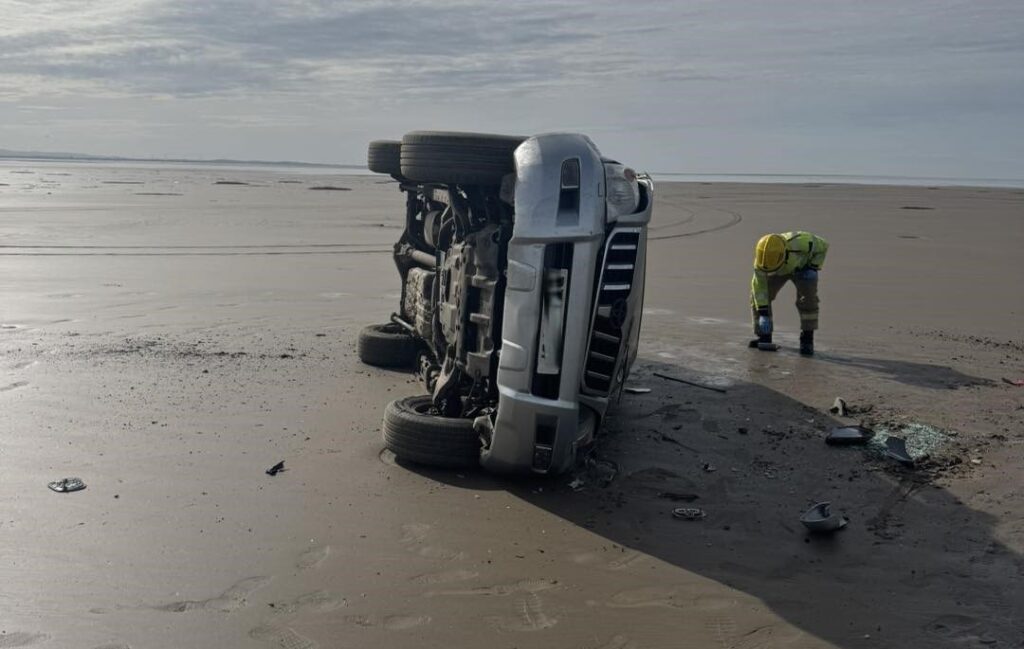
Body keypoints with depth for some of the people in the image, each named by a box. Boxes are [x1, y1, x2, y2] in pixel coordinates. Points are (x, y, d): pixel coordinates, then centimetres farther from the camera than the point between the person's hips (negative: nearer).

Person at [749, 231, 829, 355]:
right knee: (757, 296, -10)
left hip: (802, 267, -2)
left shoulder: (800, 243, -42)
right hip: (780, 271, 2)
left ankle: (807, 339, -14)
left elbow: (822, 246, -21)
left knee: (808, 297, -25)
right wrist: (763, 313, -29)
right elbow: (760, 286, -28)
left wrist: (813, 267, -25)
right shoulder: (761, 259, -35)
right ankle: (764, 335, 4)